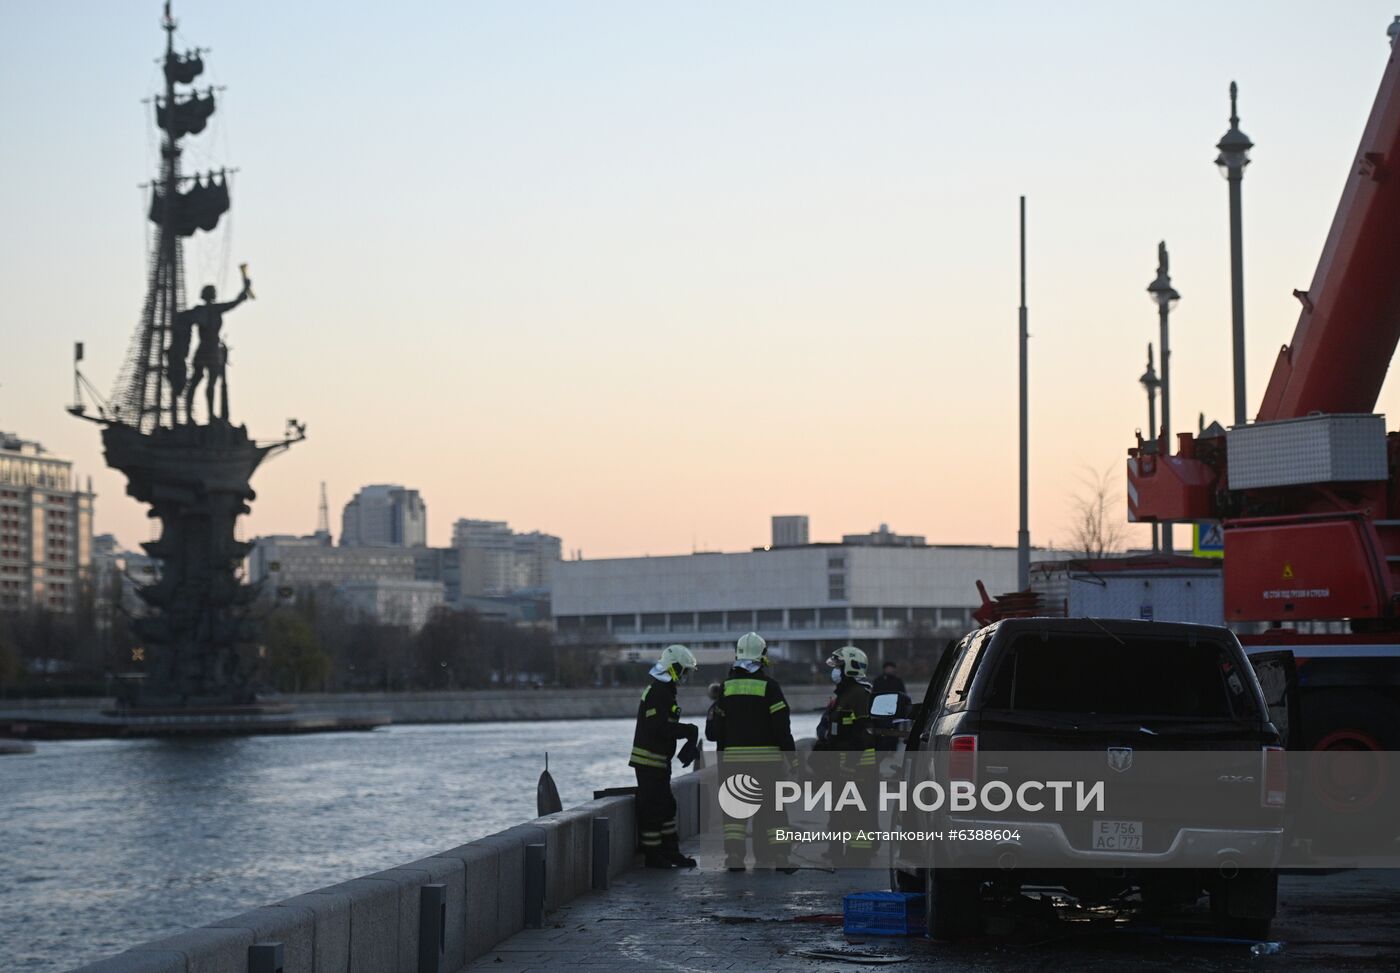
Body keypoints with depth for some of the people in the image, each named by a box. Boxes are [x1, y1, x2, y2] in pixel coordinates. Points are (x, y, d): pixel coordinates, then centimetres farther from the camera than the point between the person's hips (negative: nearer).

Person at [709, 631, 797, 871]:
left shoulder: (727, 685, 3)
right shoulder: (769, 685, -6)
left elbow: (717, 727, 5)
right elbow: (782, 725, -9)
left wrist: (722, 753, 16)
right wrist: (792, 757, -2)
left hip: (734, 756, 2)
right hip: (766, 757, -2)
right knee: (771, 806, 5)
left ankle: (733, 853, -3)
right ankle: (778, 854, 2)